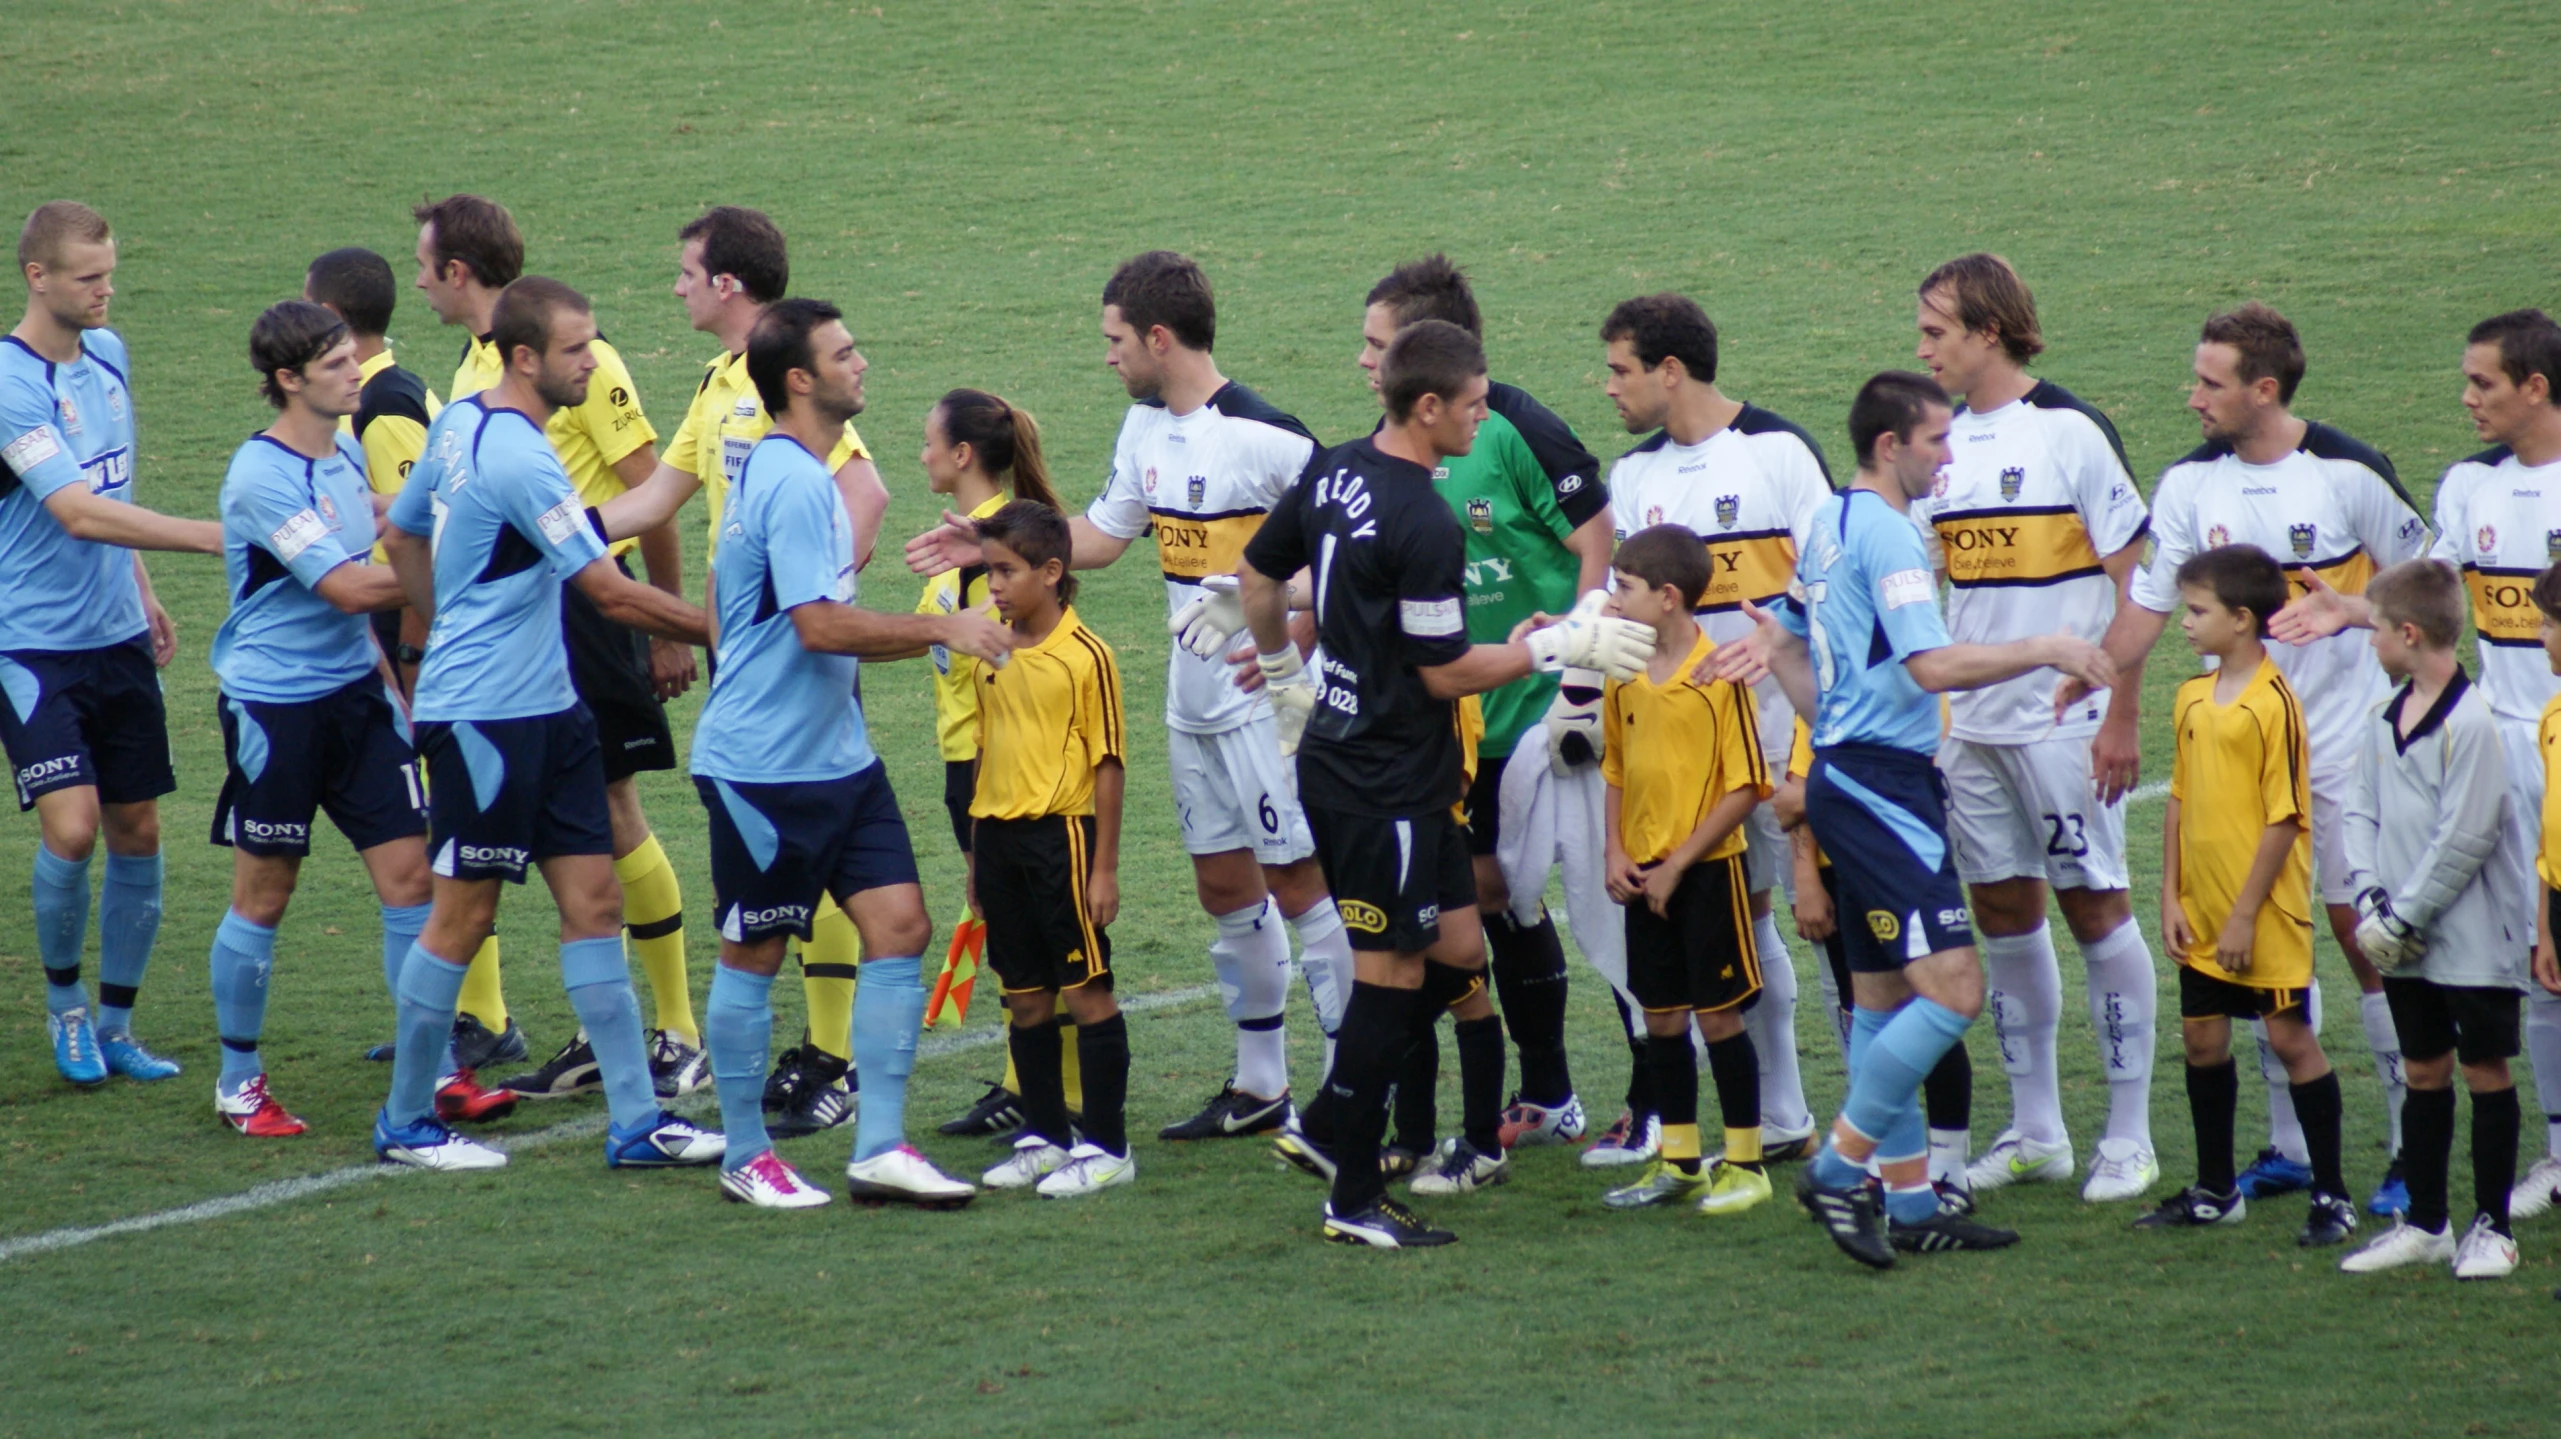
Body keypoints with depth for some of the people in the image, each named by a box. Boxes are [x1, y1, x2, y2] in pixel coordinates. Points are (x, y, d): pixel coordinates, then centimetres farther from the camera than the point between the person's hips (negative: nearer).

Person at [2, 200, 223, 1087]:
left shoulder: (107, 353, 7)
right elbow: (77, 513, -28)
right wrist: (208, 538, -31)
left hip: (117, 639, 7)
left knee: (137, 831, 7)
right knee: (72, 825, -16)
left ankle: (116, 1023, 19)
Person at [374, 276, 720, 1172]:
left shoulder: (461, 423, 7)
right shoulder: (518, 459, -21)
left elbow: (401, 537, 21)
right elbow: (612, 593, -22)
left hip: (543, 705, 9)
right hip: (484, 716, -9)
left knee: (593, 900, 6)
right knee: (464, 914, 2)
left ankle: (636, 1120, 6)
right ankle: (405, 1123, 15)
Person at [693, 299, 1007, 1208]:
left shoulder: (799, 476, 14)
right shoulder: (793, 484, -19)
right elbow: (822, 625, -25)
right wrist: (938, 628, -19)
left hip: (837, 757, 9)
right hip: (766, 765, -9)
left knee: (899, 927, 1)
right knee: (753, 954, 4)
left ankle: (880, 1149, 3)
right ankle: (745, 1159, 14)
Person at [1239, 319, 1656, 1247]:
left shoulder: (1333, 475, 5)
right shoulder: (1424, 525, -22)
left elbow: (1258, 577, 19)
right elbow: (1447, 673, -17)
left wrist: (1285, 673, 33)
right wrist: (1558, 648, -10)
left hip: (1336, 755, 9)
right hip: (1391, 781, -9)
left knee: (1456, 951, 15)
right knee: (1391, 974, -1)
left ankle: (1332, 1123, 18)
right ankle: (1354, 1200, 5)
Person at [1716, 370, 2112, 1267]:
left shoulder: (1831, 523, 15)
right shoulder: (1885, 533, -14)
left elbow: (1781, 638, 26)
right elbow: (1934, 666, -23)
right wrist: (2044, 650, -15)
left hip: (1850, 779, 11)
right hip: (1883, 783, -11)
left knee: (1883, 1000, 11)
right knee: (1951, 991, -14)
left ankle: (1908, 1201, 14)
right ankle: (1841, 1167, -10)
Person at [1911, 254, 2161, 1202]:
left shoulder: (2069, 432, -9)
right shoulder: (1945, 444, 9)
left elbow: (2132, 581, -8)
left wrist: (2120, 714, -12)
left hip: (2062, 721, -6)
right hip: (1969, 722, 6)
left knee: (2093, 907, -2)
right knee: (2002, 912, 8)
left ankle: (2129, 1138, 4)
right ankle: (2034, 1132, 17)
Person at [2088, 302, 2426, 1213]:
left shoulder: (2348, 473, -9)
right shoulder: (2191, 483, 2)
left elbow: (2420, 583, 2)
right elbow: (2146, 606, 5)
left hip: (2346, 741, -4)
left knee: (2364, 933, -5)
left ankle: (2414, 1149, 2)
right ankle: (2289, 1146, 14)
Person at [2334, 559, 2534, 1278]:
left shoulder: (2471, 722, -18)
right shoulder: (2384, 720, 7)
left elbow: (2465, 839, -19)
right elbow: (2363, 810, 10)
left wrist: (2406, 915, -15)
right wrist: (2370, 892, -6)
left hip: (2473, 936, -7)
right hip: (2406, 942, 7)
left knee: (2485, 1070, 2)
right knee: (2424, 1070, 13)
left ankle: (2491, 1226, 10)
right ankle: (2425, 1223, 22)